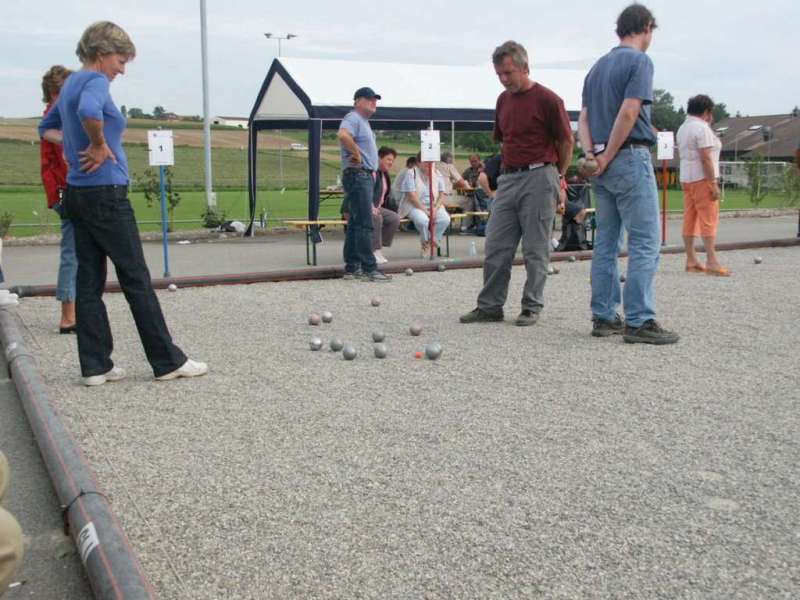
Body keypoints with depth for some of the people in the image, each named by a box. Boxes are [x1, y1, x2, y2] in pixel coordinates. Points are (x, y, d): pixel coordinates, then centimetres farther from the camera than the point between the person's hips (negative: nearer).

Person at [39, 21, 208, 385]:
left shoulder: (71, 83, 16)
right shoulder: (95, 81, -12)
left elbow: (46, 129, 29)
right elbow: (89, 112, -35)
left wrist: (77, 145, 14)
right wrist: (100, 145, -18)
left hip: (78, 193, 9)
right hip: (105, 194, -9)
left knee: (89, 280, 8)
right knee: (136, 278, -3)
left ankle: (95, 366, 10)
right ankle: (167, 361, 4)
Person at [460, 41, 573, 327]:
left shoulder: (547, 100, -8)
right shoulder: (503, 100, 13)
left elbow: (566, 142, -2)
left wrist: (557, 178, 8)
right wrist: (509, 168, 17)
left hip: (539, 177, -7)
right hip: (508, 177, 7)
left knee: (535, 248, 0)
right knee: (496, 246, 4)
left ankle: (532, 306, 10)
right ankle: (490, 306, 11)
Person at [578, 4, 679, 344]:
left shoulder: (597, 67, 18)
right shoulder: (640, 61, -7)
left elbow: (584, 118, 10)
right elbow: (628, 114, -17)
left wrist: (592, 156, -2)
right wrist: (607, 158, -11)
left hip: (604, 164, 8)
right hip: (630, 158, -8)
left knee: (606, 242, 10)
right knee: (645, 242, -6)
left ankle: (604, 317, 13)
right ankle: (639, 321, -8)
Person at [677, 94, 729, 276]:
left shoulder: (682, 128, 15)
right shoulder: (702, 127, -12)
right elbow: (706, 158, -18)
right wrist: (714, 183, -18)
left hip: (686, 178, 9)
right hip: (702, 178, -9)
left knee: (690, 219, 8)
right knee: (709, 219, -9)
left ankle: (691, 261, 10)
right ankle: (712, 262, -12)